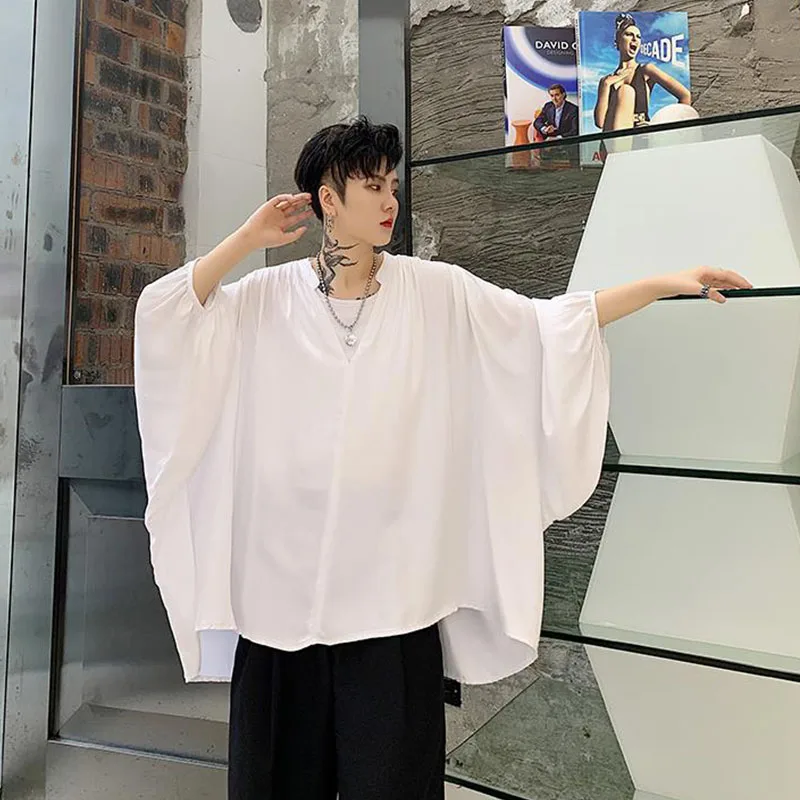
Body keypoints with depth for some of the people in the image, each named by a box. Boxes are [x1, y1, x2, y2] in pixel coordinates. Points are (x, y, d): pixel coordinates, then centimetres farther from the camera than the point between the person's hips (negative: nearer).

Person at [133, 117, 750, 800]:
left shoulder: (435, 292, 2)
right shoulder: (268, 297, 4)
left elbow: (551, 325, 0)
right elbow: (162, 316, -2)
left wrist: (666, 283, -4)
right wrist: (249, 239, -2)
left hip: (392, 586, 0)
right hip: (282, 584, 1)